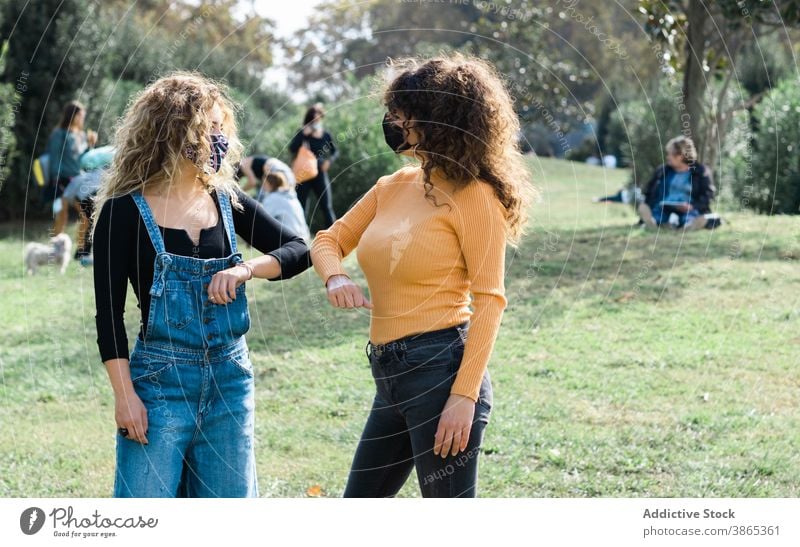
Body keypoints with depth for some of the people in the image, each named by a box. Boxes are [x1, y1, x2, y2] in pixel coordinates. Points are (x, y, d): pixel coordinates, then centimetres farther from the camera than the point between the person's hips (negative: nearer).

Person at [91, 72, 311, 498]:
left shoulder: (227, 201, 7)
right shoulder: (127, 211, -7)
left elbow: (298, 251, 8)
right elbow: (109, 312, -7)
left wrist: (246, 269, -12)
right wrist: (124, 395, -13)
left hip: (230, 380, 5)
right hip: (161, 381, -5)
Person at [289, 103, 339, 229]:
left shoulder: (326, 135, 4)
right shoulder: (303, 134, 0)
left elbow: (335, 151, 17)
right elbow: (292, 148, -14)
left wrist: (329, 160, -3)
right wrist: (304, 134, -20)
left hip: (320, 175, 1)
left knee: (327, 207, -3)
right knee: (300, 207, 2)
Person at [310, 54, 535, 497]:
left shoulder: (473, 195, -9)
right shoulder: (393, 187, 13)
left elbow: (490, 299, -12)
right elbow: (329, 240, 22)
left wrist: (465, 396, -19)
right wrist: (335, 278, -3)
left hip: (441, 369, -9)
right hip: (391, 377, 9)